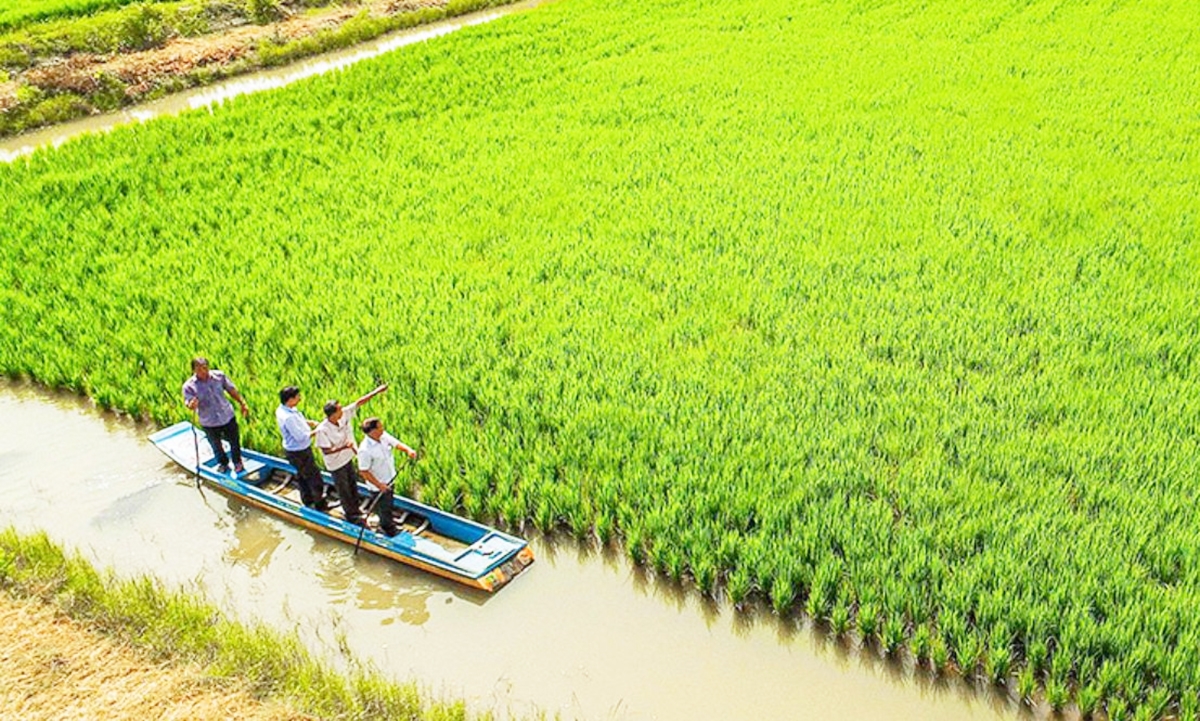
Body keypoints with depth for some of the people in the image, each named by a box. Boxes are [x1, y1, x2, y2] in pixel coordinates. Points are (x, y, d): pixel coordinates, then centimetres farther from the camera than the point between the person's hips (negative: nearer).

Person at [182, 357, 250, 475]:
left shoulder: (219, 376, -14)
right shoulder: (189, 386, -19)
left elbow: (232, 390, -2)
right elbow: (188, 404, -18)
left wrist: (242, 404, 0)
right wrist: (192, 405, -42)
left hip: (228, 417, 1)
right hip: (209, 423, -1)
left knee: (234, 442, 19)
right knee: (216, 446, 22)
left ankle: (237, 462, 46)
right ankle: (223, 463, 51)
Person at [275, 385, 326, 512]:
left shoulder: (282, 409, -4)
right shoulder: (288, 417, -35)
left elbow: (297, 421, 13)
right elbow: (301, 437, -30)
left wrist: (309, 422, -3)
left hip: (298, 449, 10)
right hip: (299, 453, -10)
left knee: (302, 475, 27)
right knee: (314, 478, 7)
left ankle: (307, 500, 46)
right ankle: (320, 505, 24)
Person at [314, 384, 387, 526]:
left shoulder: (344, 415, -19)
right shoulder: (322, 430, -33)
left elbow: (359, 402, -15)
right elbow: (326, 450, -28)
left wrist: (376, 392, -19)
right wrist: (344, 447, -40)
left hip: (348, 458, 7)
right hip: (336, 464, -6)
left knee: (353, 484, 24)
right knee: (343, 489, 14)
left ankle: (355, 508, 47)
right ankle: (351, 514, 34)